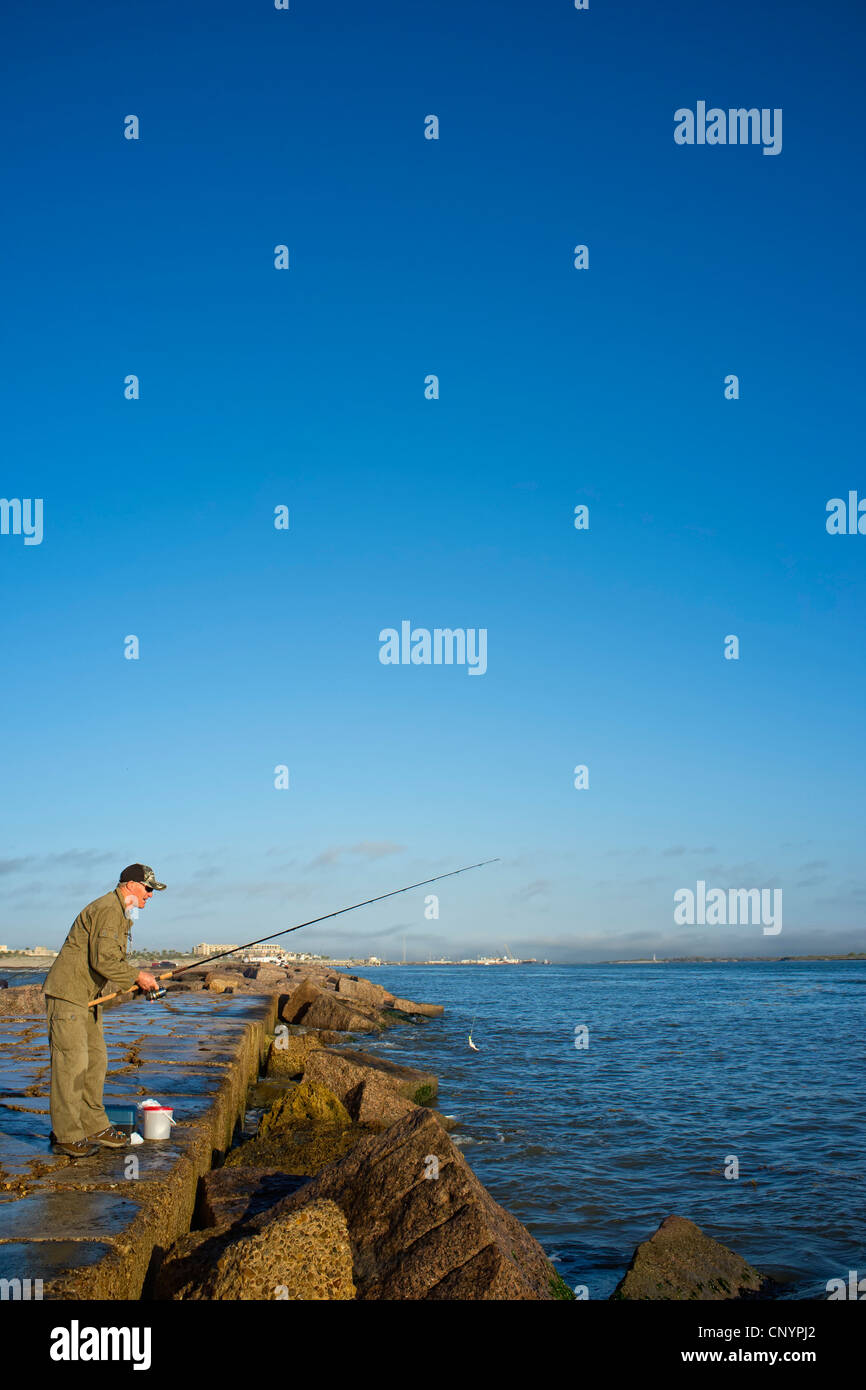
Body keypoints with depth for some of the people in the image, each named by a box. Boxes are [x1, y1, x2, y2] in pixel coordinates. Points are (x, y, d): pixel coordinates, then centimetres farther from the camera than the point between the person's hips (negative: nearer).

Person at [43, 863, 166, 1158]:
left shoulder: (121, 914, 18)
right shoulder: (107, 910, -17)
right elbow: (103, 960, -25)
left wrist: (141, 981, 8)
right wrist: (137, 976, -14)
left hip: (87, 997, 11)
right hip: (67, 993, -11)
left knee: (95, 1061, 11)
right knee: (71, 1062, -9)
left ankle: (94, 1127, 18)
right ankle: (67, 1137, -5)